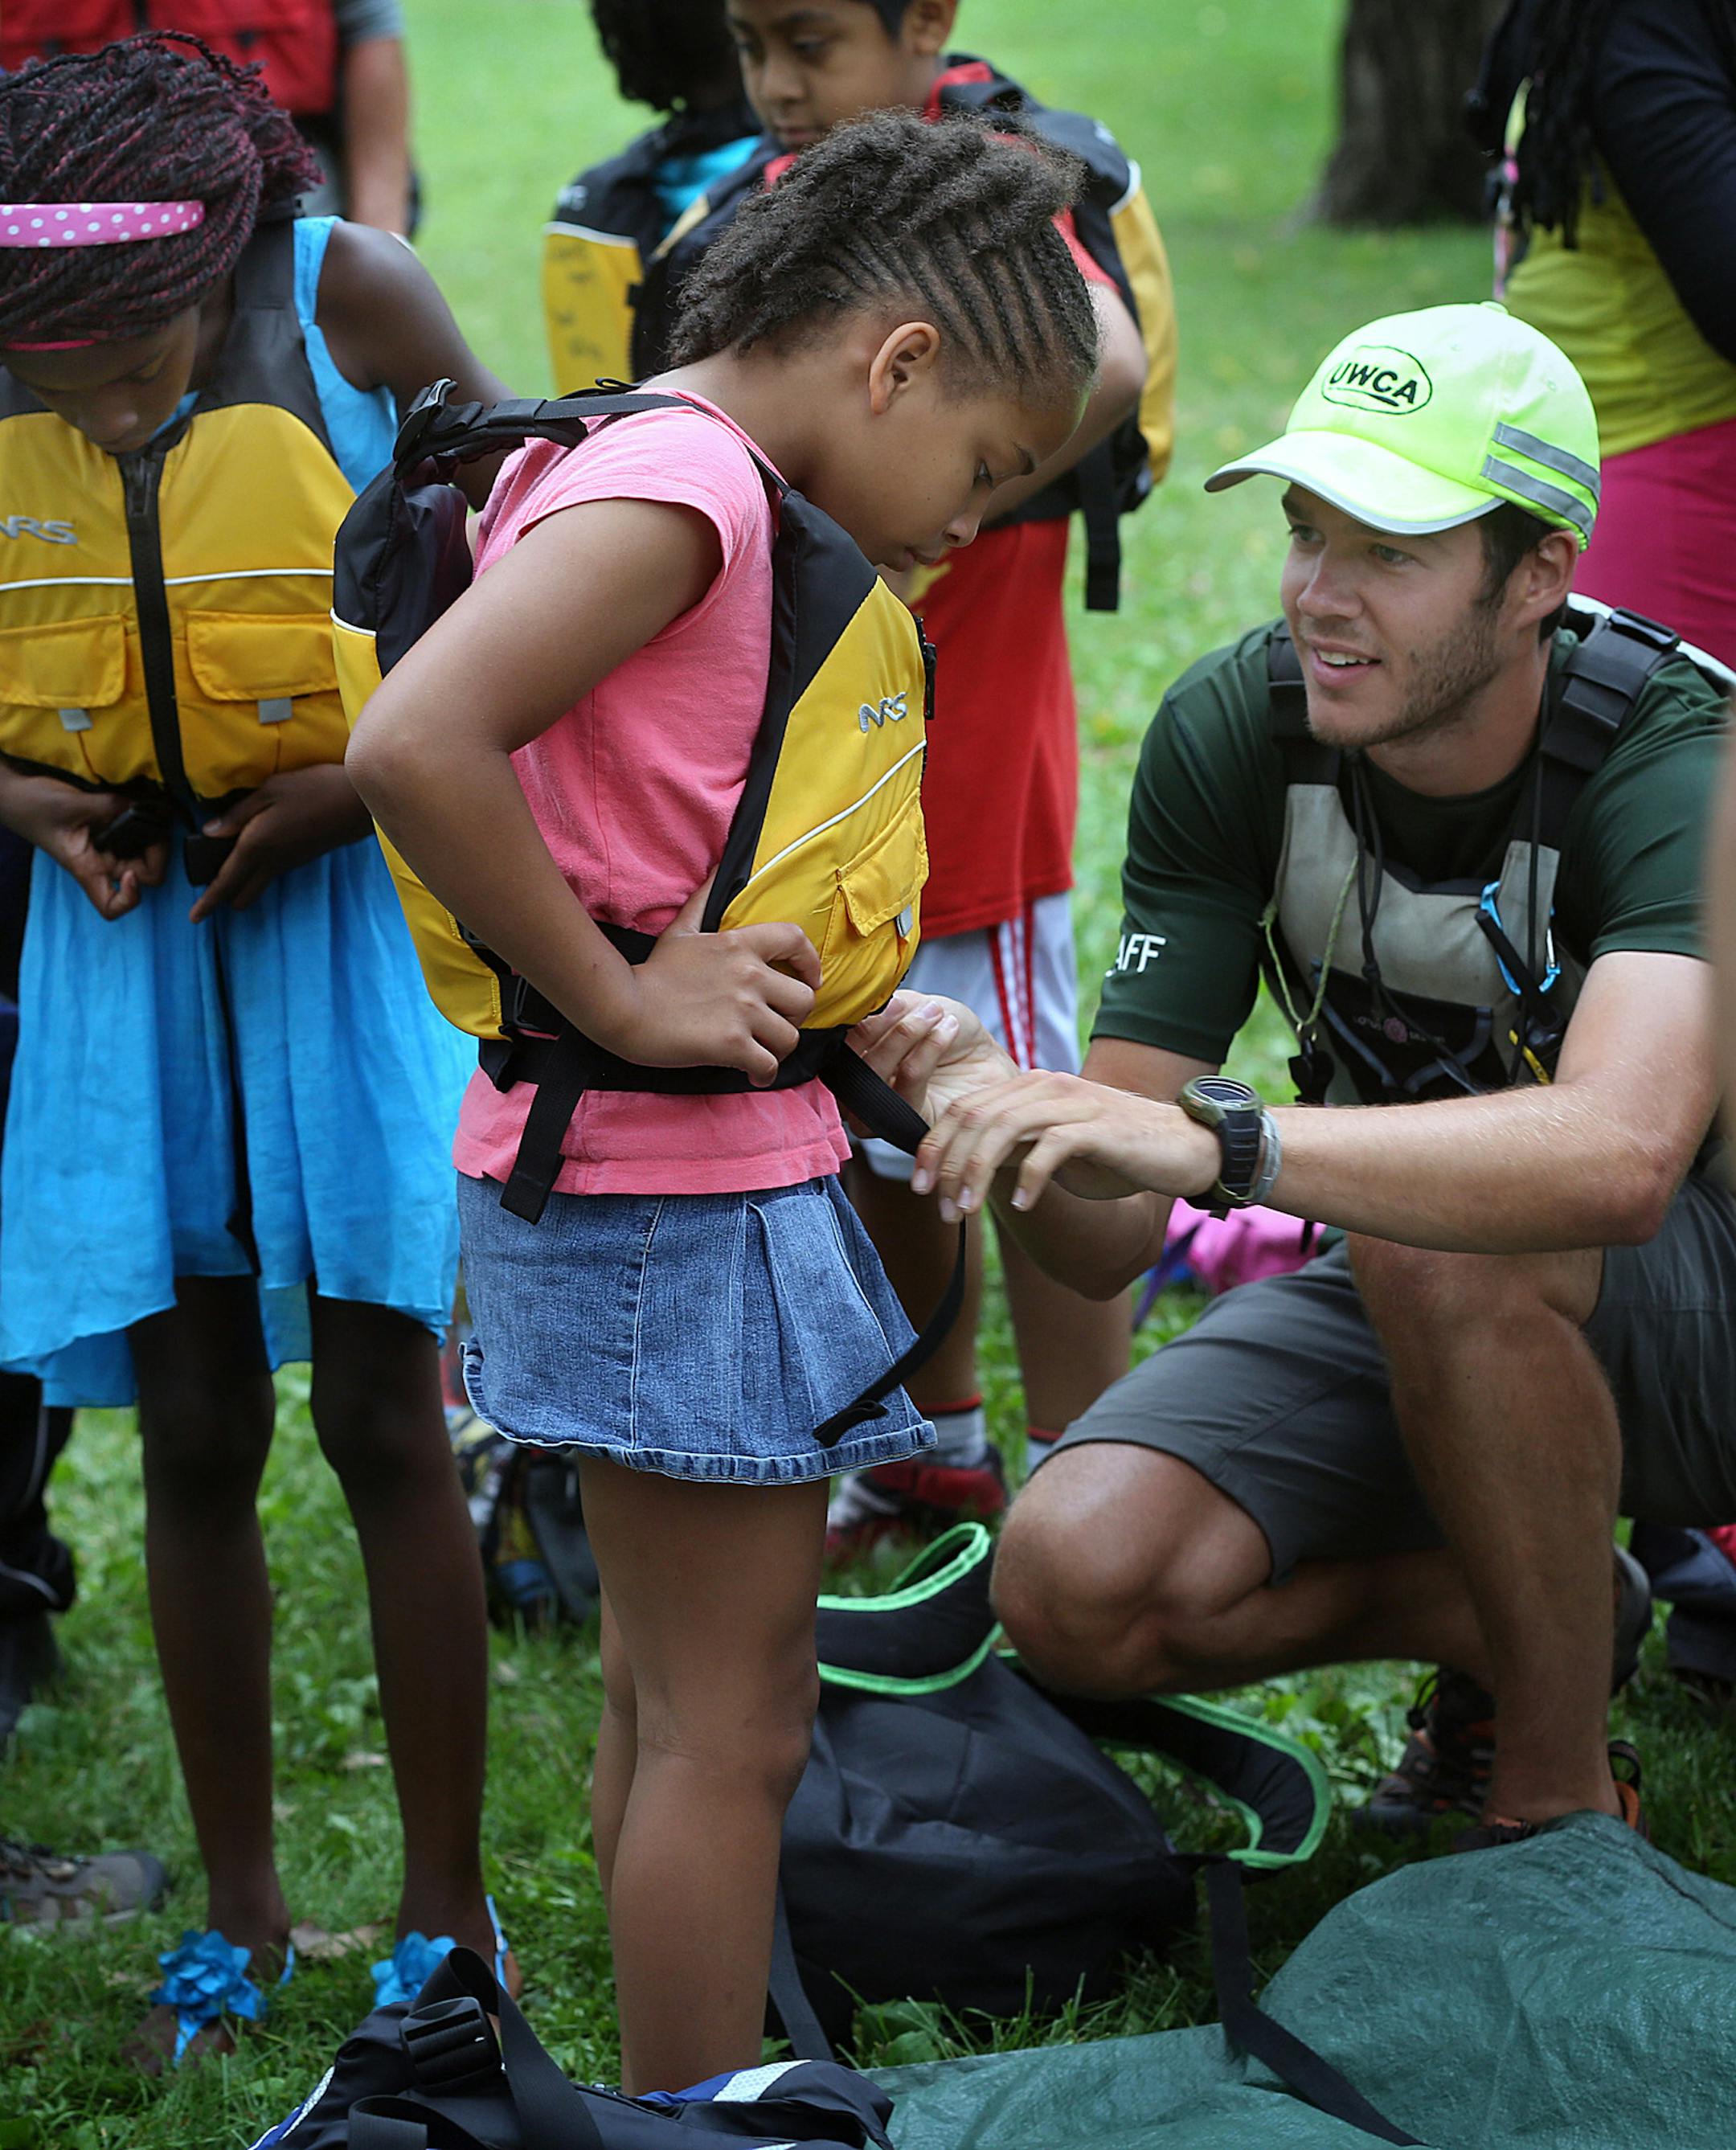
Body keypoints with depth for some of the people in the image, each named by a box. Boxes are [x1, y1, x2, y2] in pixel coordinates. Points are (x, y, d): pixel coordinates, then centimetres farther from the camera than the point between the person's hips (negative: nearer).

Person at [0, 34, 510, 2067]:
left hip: (350, 901, -2)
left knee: (383, 1417, 0)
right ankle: (239, 1905, 22)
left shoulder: (352, 301, -14)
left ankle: (446, 1906, 15)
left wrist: (363, 778, -16)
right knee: (192, 1437, 7)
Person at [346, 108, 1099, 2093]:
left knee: (669, 1703, 19)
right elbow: (413, 747, -31)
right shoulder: (685, 484, -19)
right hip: (676, 1198, -10)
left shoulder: (628, 463, 11)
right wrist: (620, 1000, -22)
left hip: (678, 1186, 10)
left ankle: (671, 2093, 31)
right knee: (731, 1731, -1)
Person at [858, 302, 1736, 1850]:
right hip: (1417, 1310, 5)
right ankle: (1542, 1617, 7)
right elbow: (1111, 1238, -17)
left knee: (1446, 1235, -37)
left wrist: (1215, 1143, -60)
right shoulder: (1233, 730, -14)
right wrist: (996, 1101, -40)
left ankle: (1565, 1800, -16)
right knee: (1076, 1588, -19)